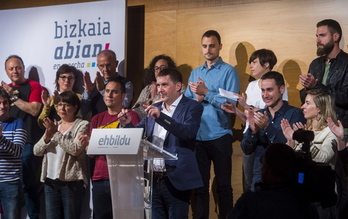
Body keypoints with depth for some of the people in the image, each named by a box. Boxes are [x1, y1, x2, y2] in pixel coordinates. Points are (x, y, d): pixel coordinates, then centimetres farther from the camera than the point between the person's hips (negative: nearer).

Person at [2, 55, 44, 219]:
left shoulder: (34, 86, -1)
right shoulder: (6, 88, 18)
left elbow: (34, 110, -14)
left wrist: (13, 96, -13)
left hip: (26, 141, -6)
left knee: (27, 182, -5)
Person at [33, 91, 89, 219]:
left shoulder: (82, 125, 0)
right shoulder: (53, 125, 17)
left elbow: (76, 149, -16)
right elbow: (37, 151, 10)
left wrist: (56, 133, -13)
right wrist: (47, 137, -8)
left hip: (71, 181, -5)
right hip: (50, 181, 5)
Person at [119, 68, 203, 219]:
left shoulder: (192, 107, -2)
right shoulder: (154, 109, 15)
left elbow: (189, 132, -19)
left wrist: (161, 117, -28)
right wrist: (127, 124, -7)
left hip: (176, 180, -5)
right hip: (153, 179, 6)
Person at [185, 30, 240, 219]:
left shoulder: (229, 71, -2)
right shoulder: (195, 73, 15)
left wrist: (206, 93, -15)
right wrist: (197, 98, -8)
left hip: (219, 136, -5)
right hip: (197, 136, 5)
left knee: (223, 184, 2)